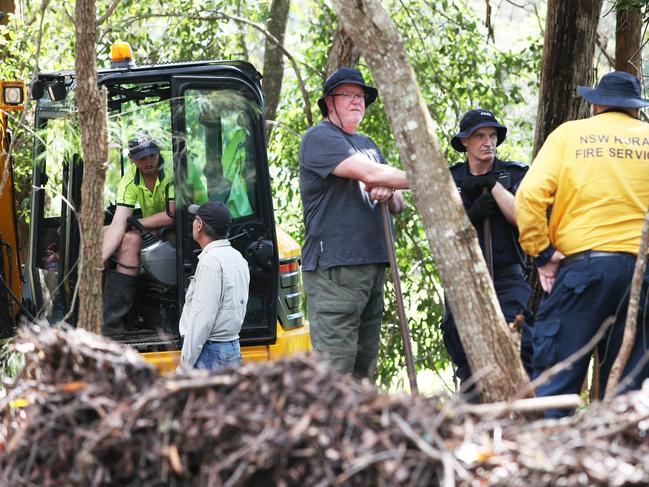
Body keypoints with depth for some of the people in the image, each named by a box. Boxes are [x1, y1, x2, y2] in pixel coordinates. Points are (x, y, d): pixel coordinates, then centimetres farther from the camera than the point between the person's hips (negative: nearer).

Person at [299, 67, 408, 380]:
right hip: (333, 268, -9)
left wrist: (388, 194, -3)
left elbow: (398, 207, 22)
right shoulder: (320, 138, -4)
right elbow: (369, 173, -18)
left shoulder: (367, 144, 23)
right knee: (336, 367, -14)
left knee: (364, 367, 8)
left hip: (372, 265, 9)